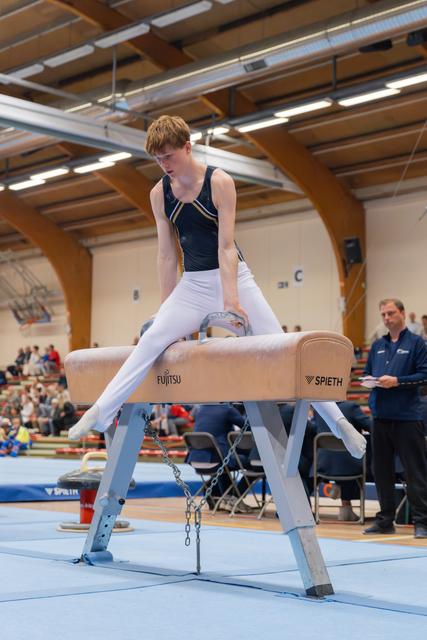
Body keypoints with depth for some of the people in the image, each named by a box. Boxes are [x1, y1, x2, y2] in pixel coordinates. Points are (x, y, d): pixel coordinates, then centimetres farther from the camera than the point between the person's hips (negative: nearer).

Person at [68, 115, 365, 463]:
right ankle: (101, 413, -13)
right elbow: (167, 254, 2)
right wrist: (167, 308, 2)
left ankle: (337, 421, 1)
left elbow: (226, 246, -18)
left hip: (233, 276, -3)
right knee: (151, 340, -15)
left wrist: (231, 300, -24)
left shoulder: (219, 182, -13)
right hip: (193, 283, 3)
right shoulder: (159, 194, -2)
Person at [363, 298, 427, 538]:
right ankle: (385, 520, 19)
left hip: (407, 417, -6)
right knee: (382, 470, 10)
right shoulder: (378, 346, 17)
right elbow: (367, 373, 22)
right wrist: (369, 380, -1)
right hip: (381, 416, 6)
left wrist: (397, 381, -17)